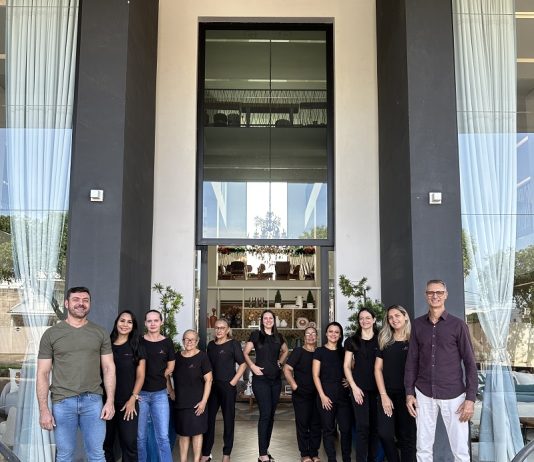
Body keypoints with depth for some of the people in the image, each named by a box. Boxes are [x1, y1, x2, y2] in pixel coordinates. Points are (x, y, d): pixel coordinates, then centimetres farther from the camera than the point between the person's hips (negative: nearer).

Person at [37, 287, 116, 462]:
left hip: (93, 400, 1)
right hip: (62, 402, -1)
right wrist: (44, 409, -5)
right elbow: (43, 373, 1)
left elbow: (109, 368, 6)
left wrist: (110, 401, -2)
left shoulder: (100, 333, 6)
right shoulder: (51, 334, 1)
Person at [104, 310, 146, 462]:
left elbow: (140, 376, 2)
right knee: (105, 441, 9)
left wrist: (132, 399, -8)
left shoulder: (136, 348, 3)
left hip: (127, 403, -1)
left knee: (129, 442, 0)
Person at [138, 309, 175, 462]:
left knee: (163, 437, -1)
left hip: (160, 394, 0)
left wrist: (159, 379, 3)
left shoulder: (167, 342, 3)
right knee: (140, 436, 5)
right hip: (140, 392, 0)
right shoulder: (139, 342, 1)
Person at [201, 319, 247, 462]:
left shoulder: (233, 344, -6)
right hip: (212, 386, 5)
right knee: (208, 418, 6)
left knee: (228, 419, 4)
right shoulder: (211, 345, 9)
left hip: (228, 387, -5)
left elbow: (243, 364, -7)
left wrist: (233, 382, -11)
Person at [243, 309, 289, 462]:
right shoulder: (256, 335, -3)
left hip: (276, 379, 5)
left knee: (271, 415, 9)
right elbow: (245, 353, 1)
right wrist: (252, 366, -12)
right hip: (261, 379, -5)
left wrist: (280, 362, 11)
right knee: (265, 413, -12)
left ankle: (265, 448, 21)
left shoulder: (278, 337, 9)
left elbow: (285, 350, 26)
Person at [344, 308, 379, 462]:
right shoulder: (352, 341, 3)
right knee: (362, 426, -6)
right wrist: (354, 387, -6)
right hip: (359, 387, -2)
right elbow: (346, 366, 3)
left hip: (377, 388, 2)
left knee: (375, 425, 7)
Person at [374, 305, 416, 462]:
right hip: (388, 394, 2)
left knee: (407, 437, 4)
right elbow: (378, 369, 5)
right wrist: (383, 395, -4)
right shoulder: (384, 342, 8)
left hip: (407, 395, -2)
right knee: (384, 433, -7)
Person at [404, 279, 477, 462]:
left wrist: (470, 398, -9)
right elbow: (412, 360, 8)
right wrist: (409, 393, 3)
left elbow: (470, 363, -3)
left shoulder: (458, 325, -3)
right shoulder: (418, 324, 5)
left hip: (453, 394, -2)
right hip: (424, 394, 2)